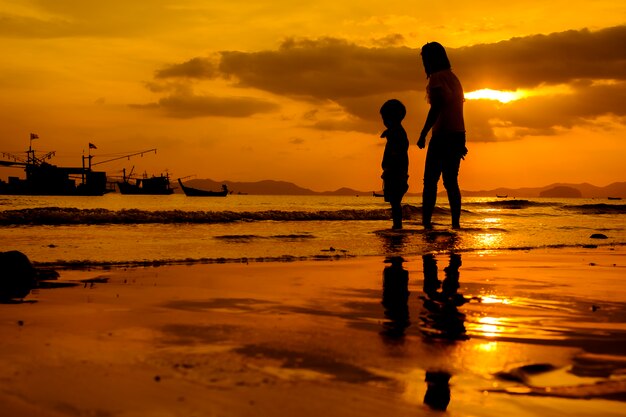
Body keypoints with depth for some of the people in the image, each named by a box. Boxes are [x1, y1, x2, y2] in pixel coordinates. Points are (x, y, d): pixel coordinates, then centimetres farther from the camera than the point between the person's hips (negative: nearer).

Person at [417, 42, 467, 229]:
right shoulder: (454, 78, 20)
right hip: (458, 134, 8)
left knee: (430, 181, -9)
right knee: (451, 182, 10)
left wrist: (423, 134, -18)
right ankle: (456, 223, 5)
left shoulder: (436, 77, -6)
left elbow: (436, 107, -17)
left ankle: (426, 222, -16)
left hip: (443, 135, -8)